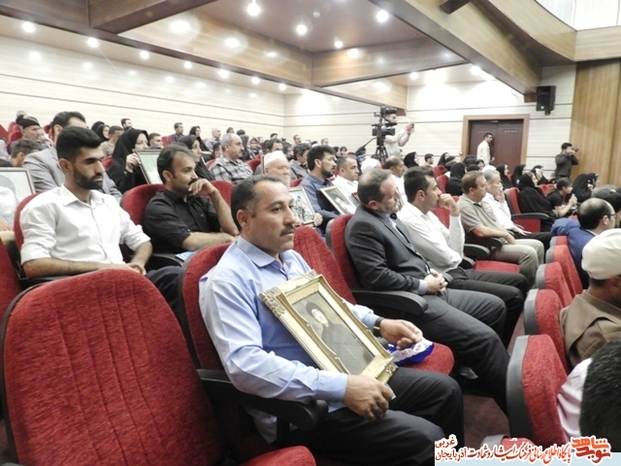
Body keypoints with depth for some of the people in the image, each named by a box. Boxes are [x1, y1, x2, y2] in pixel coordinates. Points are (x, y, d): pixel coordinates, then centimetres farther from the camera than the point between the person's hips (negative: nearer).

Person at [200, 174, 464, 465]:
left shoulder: (291, 257, 10)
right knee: (424, 440, -19)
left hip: (344, 372, 9)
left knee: (444, 389, 10)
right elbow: (245, 365, -29)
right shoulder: (226, 280, -18)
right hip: (301, 408, -8)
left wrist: (378, 324, 7)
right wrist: (342, 387, -31)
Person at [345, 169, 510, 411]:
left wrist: (431, 271, 4)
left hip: (429, 291, 10)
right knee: (484, 337, -18)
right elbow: (379, 277, -25)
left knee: (495, 306, 14)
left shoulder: (387, 215, 12)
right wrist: (424, 285, -14)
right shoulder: (362, 225, -18)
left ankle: (479, 366, 26)